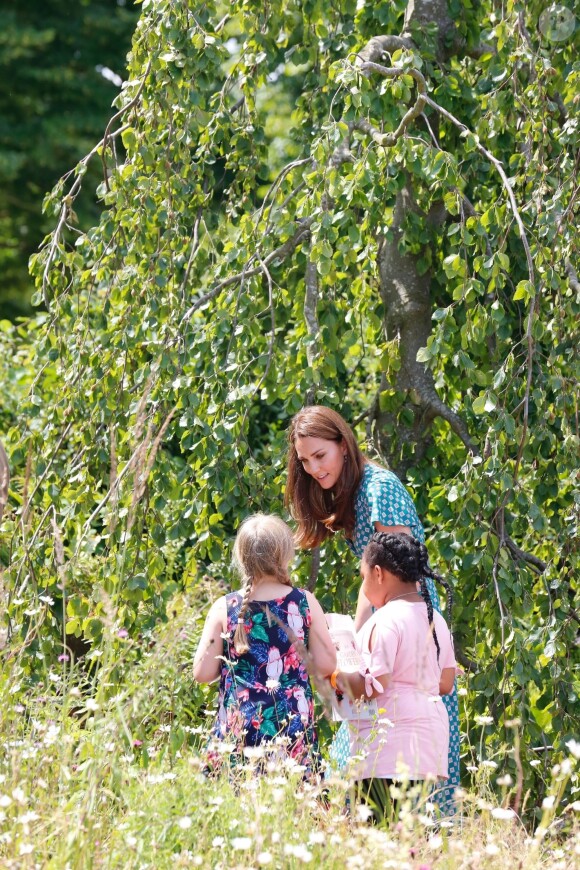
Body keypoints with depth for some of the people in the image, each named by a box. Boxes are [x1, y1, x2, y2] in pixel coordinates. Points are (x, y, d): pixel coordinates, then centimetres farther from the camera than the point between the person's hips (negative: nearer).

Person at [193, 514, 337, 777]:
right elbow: (326, 666, 1)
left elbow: (202, 673, -1)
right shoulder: (305, 603, -2)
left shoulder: (224, 608, -3)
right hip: (293, 731, 1)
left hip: (237, 727, -1)